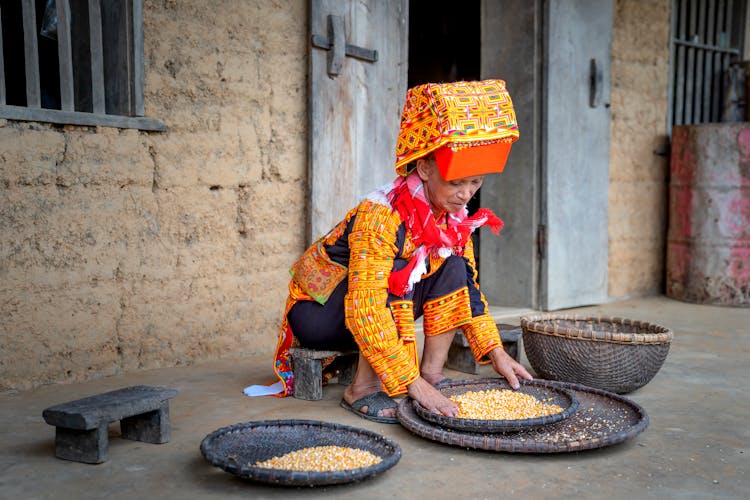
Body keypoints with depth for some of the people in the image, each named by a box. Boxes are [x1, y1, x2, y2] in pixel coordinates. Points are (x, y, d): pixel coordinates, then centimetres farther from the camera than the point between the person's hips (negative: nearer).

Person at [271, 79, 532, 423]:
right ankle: (363, 389, -23)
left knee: (454, 268, -11)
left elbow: (467, 287, 1)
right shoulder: (381, 215, -31)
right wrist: (412, 383, -38)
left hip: (378, 302, 7)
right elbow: (364, 309, -37)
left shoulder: (454, 215, -8)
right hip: (317, 312, -7)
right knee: (398, 274, -32)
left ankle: (432, 370, -8)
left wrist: (496, 353, -9)